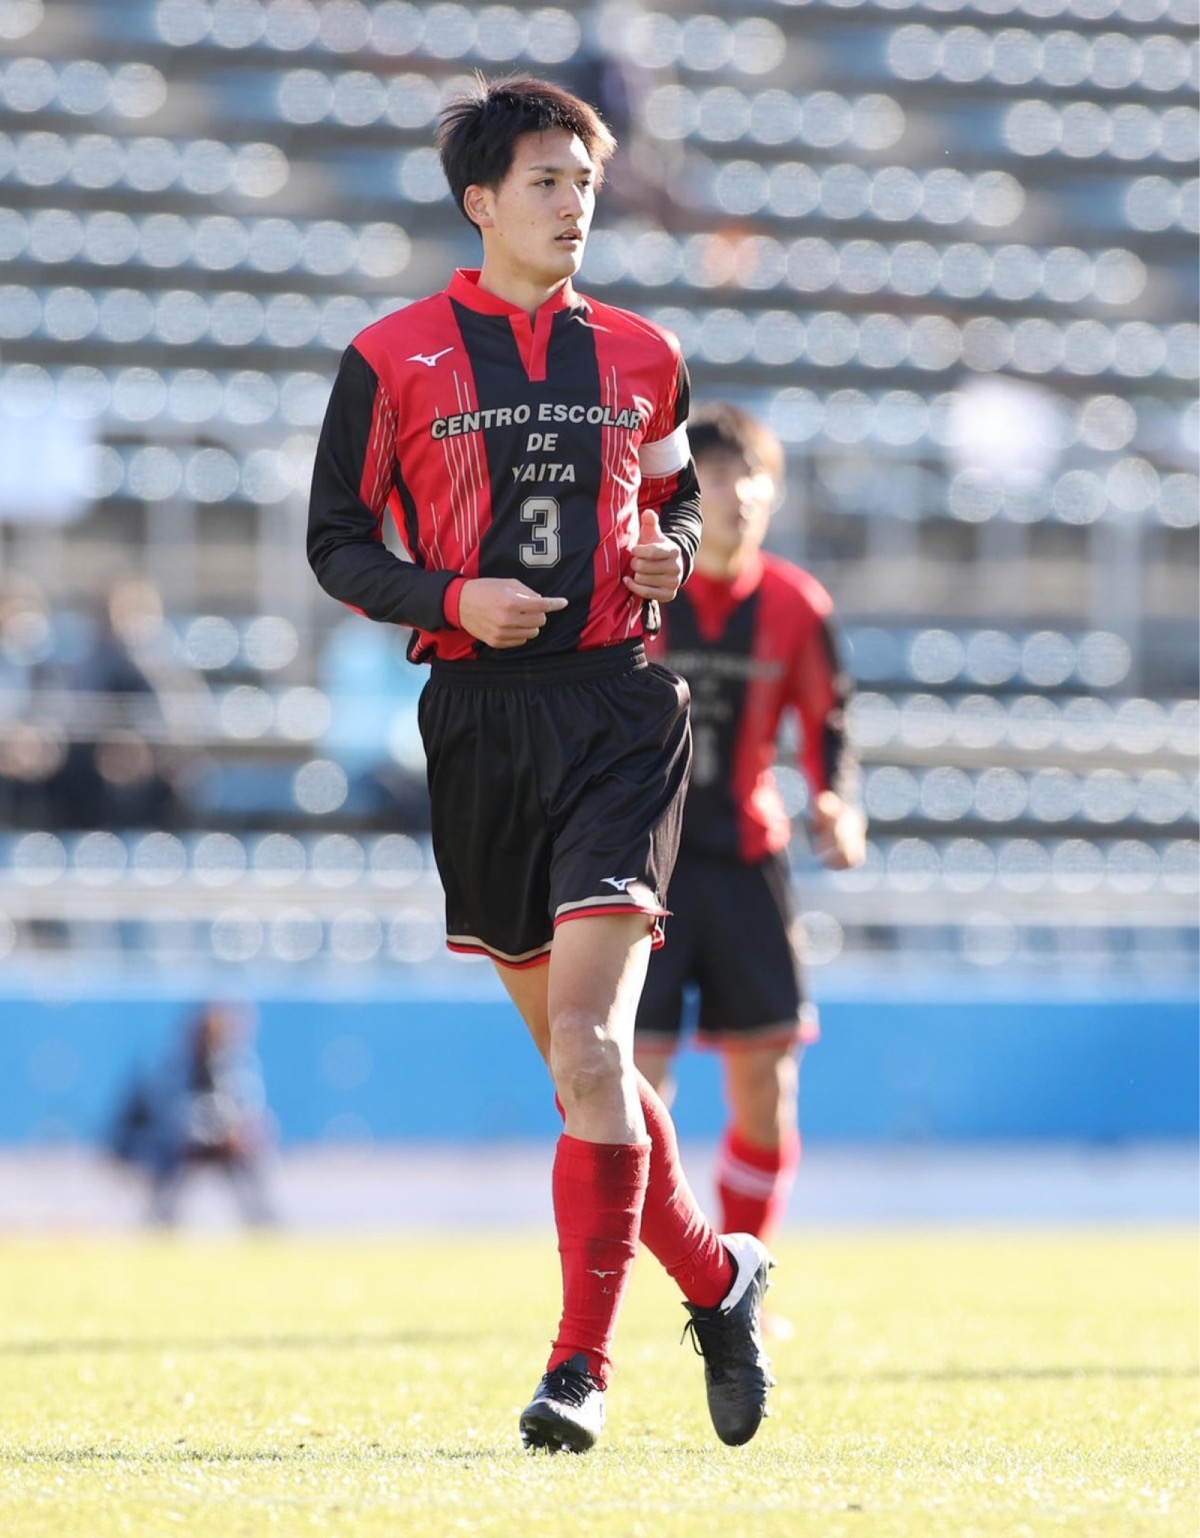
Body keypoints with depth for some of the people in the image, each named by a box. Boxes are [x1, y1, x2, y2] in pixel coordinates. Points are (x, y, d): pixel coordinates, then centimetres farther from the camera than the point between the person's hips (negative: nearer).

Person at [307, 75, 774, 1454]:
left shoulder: (638, 357, 10)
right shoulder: (394, 358, 3)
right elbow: (337, 541, 5)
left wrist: (674, 554, 4)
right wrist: (452, 597, -11)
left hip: (617, 706, -1)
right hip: (479, 718, 1)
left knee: (588, 1034, -14)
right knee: (570, 1050, 8)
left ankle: (582, 1363, -14)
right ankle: (715, 1277, 29)